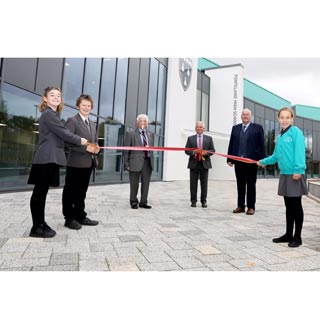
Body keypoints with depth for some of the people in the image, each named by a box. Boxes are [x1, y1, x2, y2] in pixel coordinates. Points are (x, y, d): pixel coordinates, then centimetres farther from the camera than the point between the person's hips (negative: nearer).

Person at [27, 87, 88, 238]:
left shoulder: (53, 114, 22)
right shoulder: (48, 114, -9)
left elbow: (59, 135, 16)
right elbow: (63, 133, -14)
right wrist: (80, 141, 0)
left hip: (50, 158, 10)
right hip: (46, 159, -10)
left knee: (42, 192, 12)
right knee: (39, 192, -4)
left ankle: (41, 223, 20)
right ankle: (36, 228, 4)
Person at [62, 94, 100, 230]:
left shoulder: (92, 124, 18)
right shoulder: (72, 121, -6)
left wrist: (96, 148, 1)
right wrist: (86, 148, -21)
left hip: (88, 163, 7)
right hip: (76, 163, -7)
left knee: (82, 192, 15)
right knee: (70, 192, 4)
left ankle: (81, 216, 25)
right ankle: (69, 218, 14)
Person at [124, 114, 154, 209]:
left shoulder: (150, 135, 14)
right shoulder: (131, 134, 0)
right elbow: (126, 150, -3)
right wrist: (126, 164, -8)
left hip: (147, 162, 4)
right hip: (135, 163, -4)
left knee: (146, 183, 8)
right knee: (134, 184, 5)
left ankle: (143, 202, 21)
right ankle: (134, 202, 21)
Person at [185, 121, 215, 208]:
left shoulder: (209, 138, 10)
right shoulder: (190, 138, 9)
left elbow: (212, 150, 5)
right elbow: (186, 150, 4)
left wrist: (206, 152, -14)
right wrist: (193, 152, -15)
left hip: (204, 163, 0)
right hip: (193, 164, 0)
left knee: (204, 184, 4)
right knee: (193, 183, 3)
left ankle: (204, 201, 14)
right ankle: (193, 201, 13)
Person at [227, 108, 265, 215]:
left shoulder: (257, 128, 4)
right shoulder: (235, 128, 13)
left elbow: (262, 145, -1)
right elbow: (231, 144, 10)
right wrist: (229, 159, 4)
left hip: (251, 161, -3)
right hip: (238, 161, 3)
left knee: (251, 185, 6)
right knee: (240, 185, 9)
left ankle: (251, 207, 15)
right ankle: (240, 206, 18)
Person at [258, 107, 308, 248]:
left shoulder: (296, 132, -7)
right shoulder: (280, 137, 14)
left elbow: (299, 152, -16)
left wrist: (298, 170, -23)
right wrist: (263, 161, 29)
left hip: (295, 175, -7)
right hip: (284, 174, 7)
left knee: (296, 206, 3)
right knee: (288, 206, 13)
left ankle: (297, 237, 16)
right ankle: (288, 234, 24)